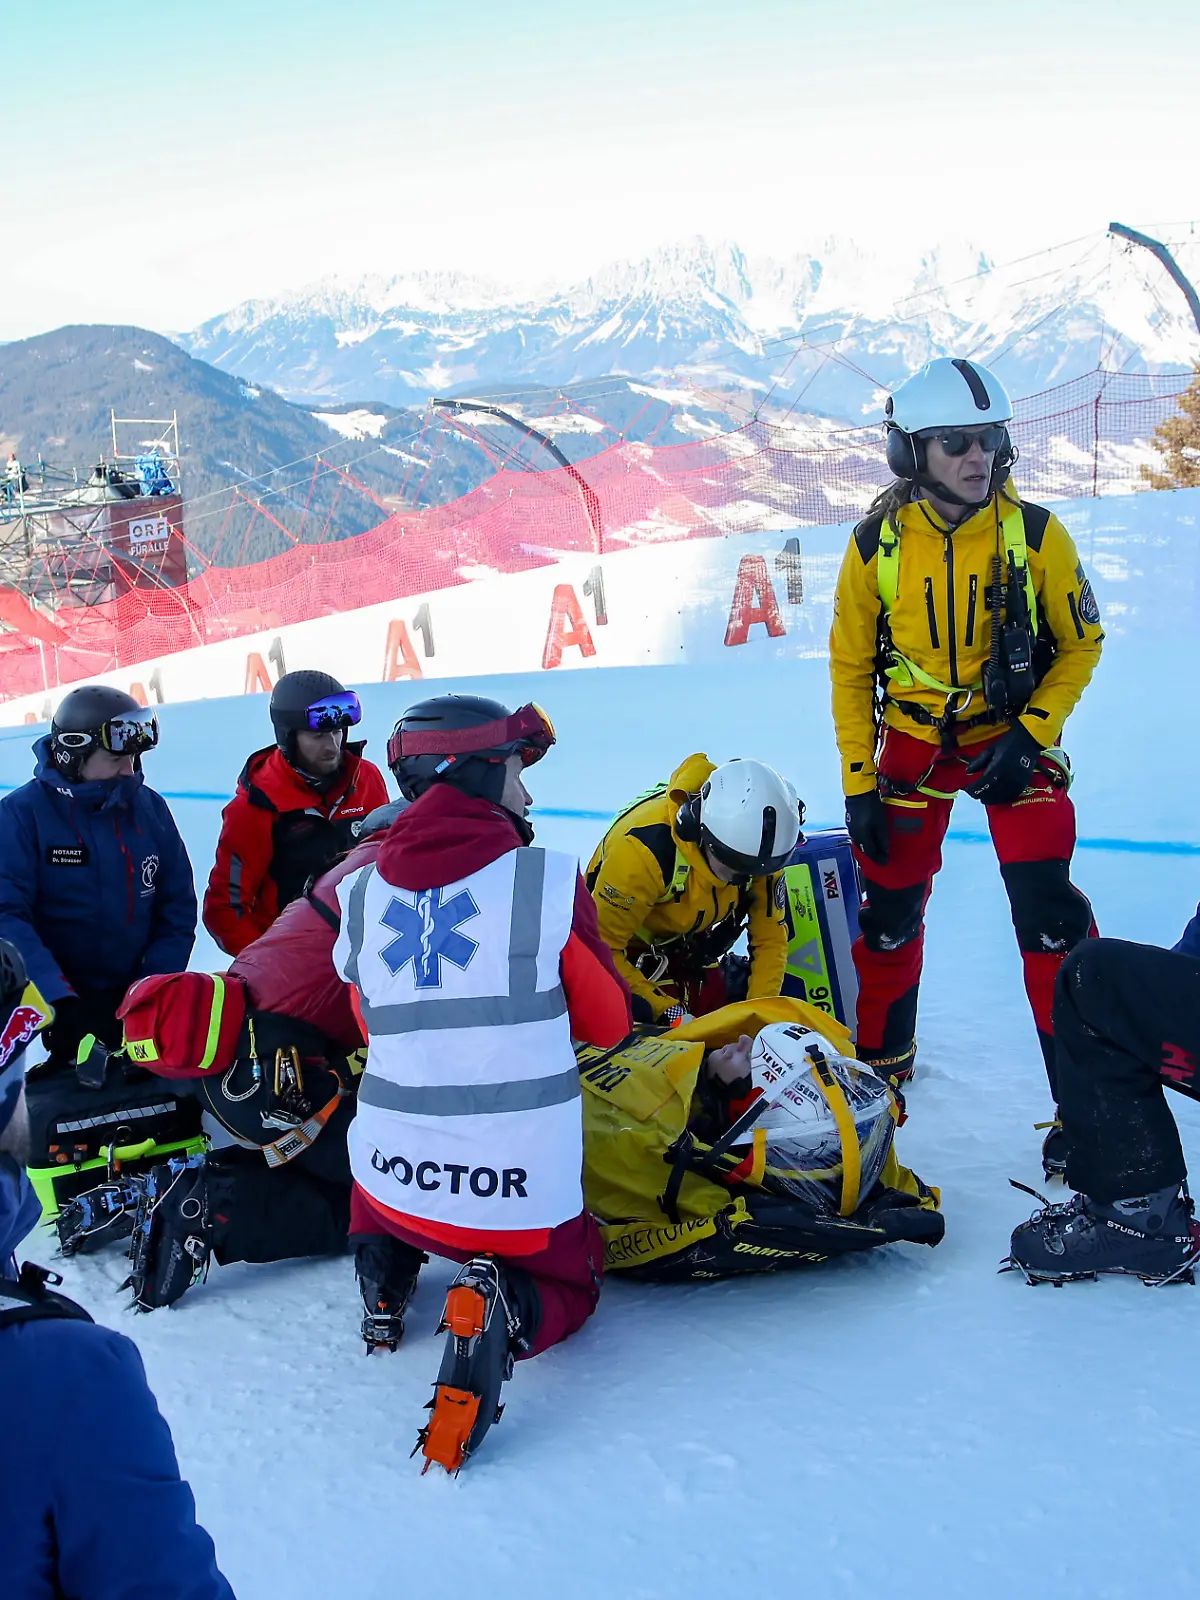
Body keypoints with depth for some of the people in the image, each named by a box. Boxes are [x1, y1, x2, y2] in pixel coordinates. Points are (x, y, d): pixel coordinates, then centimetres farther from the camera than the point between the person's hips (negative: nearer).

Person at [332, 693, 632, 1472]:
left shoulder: (361, 896, 2)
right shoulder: (549, 881, -9)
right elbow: (608, 1022, 3)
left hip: (394, 1180, 4)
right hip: (521, 1194, -4)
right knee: (570, 1286, 25)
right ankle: (505, 1310, -8)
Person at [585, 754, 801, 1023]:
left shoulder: (757, 849, -21)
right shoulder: (645, 849, -38)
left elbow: (770, 937, -9)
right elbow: (600, 946, -32)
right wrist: (667, 1012, -33)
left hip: (689, 951, 5)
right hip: (626, 953, -5)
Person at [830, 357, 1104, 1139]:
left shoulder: (1035, 534, -14)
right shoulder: (876, 545, -11)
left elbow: (1080, 641, -3)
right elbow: (851, 666, -1)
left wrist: (1030, 736, -15)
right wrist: (858, 781, -4)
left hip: (1014, 736, -1)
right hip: (912, 740, 2)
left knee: (1050, 913, -13)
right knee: (891, 906, 9)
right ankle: (881, 1057, 33)